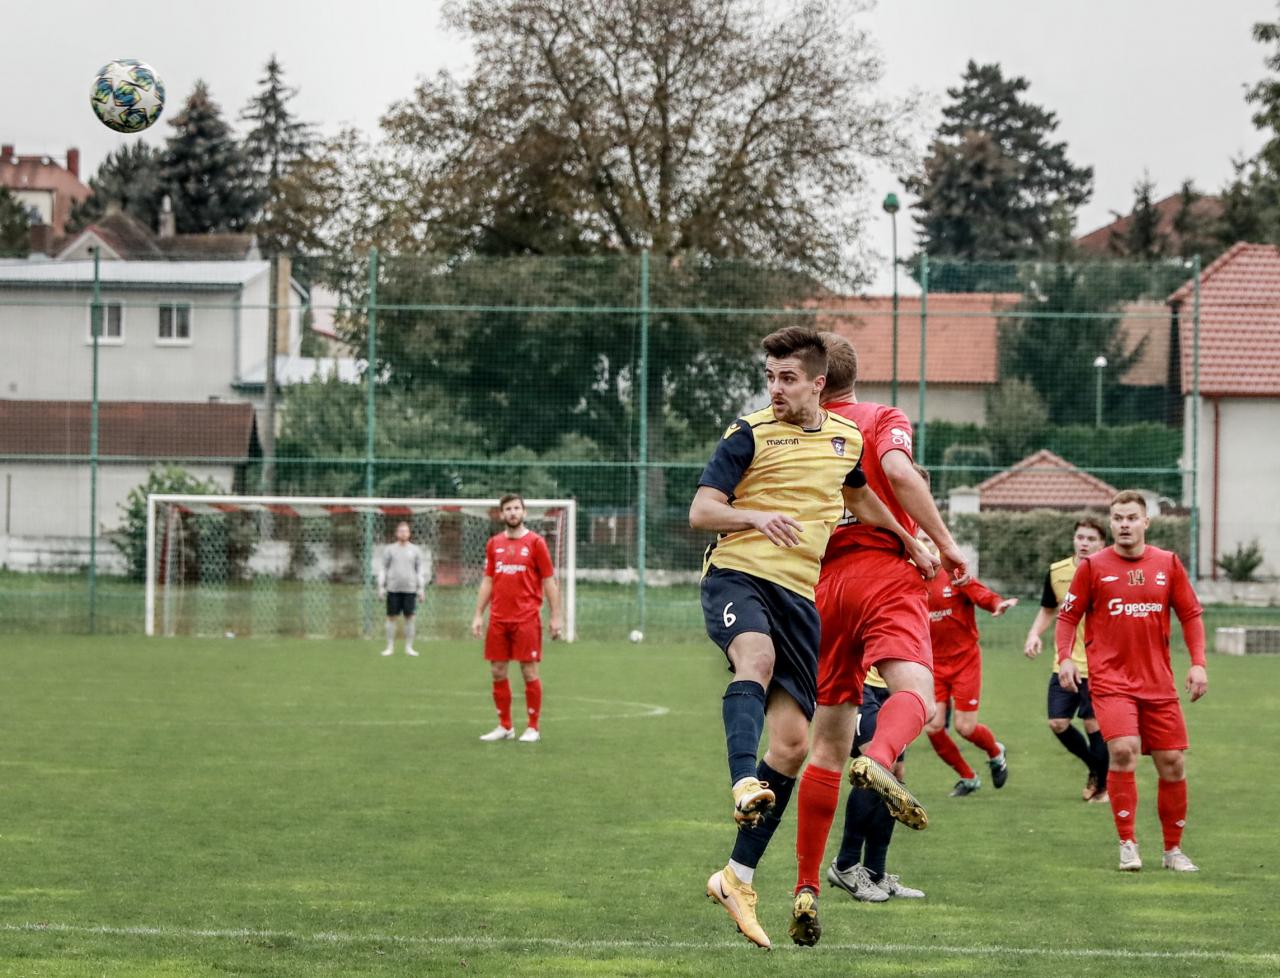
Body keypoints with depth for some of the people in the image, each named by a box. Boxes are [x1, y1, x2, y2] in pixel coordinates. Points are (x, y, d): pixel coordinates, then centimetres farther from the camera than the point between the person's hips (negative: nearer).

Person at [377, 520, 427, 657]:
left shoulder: (415, 550, 9)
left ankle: (409, 647, 6)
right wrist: (381, 587, 1)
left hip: (410, 589, 0)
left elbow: (420, 569, 10)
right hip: (393, 589, 0)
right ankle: (390, 647, 6)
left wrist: (421, 589, 3)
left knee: (409, 617, -1)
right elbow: (382, 568, 9)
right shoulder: (389, 549, 8)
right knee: (391, 617, 0)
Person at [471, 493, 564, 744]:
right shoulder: (494, 544, 10)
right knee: (497, 672, 5)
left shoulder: (535, 542, -2)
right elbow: (487, 581, 14)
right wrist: (478, 615, 8)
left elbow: (549, 581, -1)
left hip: (527, 618, -4)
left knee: (529, 672, -3)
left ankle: (533, 728, 5)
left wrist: (557, 616, -5)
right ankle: (505, 726, 15)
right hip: (498, 619, 4)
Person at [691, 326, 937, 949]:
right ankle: (745, 785, -57)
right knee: (756, 657, -39)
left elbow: (857, 496, 34)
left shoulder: (845, 438, 14)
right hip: (737, 575, -5)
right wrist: (756, 517, -24)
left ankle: (737, 878, 2)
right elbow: (700, 511, -6)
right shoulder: (750, 434, 0)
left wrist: (911, 543, 39)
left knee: (792, 741, -4)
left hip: (799, 592, 5)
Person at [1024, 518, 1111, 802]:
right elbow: (1048, 609, 18)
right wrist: (1034, 635, 2)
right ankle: (1094, 768, 26)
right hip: (1065, 662, 4)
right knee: (1058, 722, 0)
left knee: (1093, 724, -6)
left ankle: (1104, 784, 14)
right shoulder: (1057, 572, 3)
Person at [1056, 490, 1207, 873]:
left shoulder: (1168, 564, 6)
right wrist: (1065, 657, -10)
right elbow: (1068, 615, 5)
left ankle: (1174, 849, 18)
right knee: (1123, 751, -22)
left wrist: (1198, 663, 2)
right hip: (1110, 679, -3)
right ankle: (1127, 845, -12)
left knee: (1172, 763, 2)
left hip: (1158, 681, 3)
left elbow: (1191, 615, 11)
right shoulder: (1093, 566, 0)